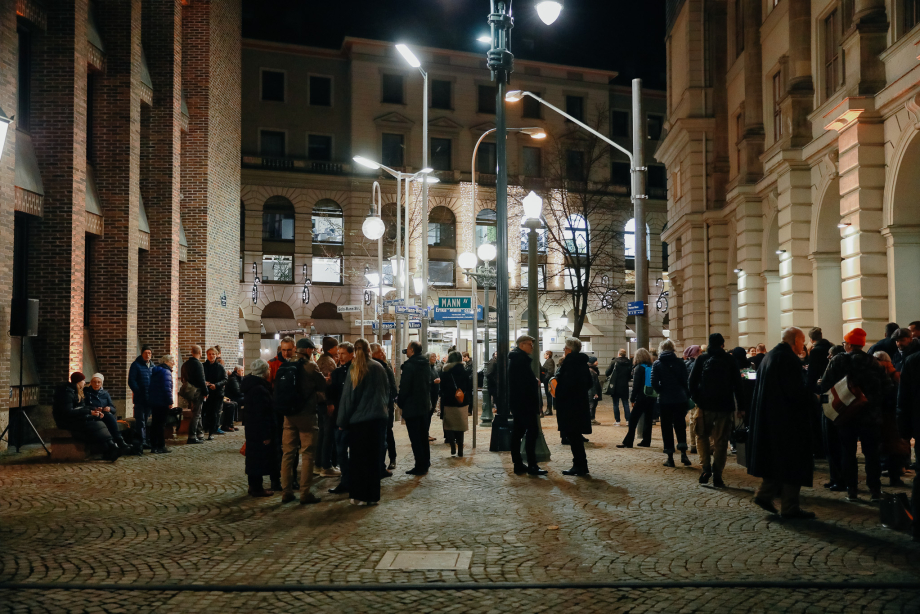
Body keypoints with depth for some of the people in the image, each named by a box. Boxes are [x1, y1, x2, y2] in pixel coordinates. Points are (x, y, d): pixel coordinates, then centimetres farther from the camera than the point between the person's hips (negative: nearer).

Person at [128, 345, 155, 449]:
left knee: (146, 420, 12)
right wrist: (138, 392, -15)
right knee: (140, 420, -4)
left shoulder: (153, 366, 14)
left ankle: (146, 440, 17)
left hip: (150, 398, 5)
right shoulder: (136, 365, -3)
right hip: (140, 398, -5)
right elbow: (131, 381, -8)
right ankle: (142, 441, -4)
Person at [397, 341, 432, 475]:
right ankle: (425, 464, 23)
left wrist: (400, 402, -2)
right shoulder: (425, 365, 9)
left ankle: (420, 466, -2)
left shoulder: (409, 366, -17)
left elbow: (404, 387, -17)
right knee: (423, 437, 16)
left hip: (412, 408, -8)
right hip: (425, 407, 8)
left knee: (415, 439, -3)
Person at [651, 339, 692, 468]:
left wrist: (661, 392, 8)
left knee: (667, 428, 6)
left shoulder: (657, 364, -4)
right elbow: (685, 381, -3)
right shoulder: (679, 362, -2)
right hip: (680, 399, 1)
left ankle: (670, 457, 6)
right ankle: (683, 453, 0)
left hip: (665, 400, -1)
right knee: (680, 425, 11)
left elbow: (654, 383, -9)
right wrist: (687, 395, 8)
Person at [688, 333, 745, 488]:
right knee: (720, 440, 4)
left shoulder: (701, 359, 1)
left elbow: (692, 382, -3)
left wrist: (696, 399, 7)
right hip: (725, 405, 0)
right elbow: (738, 384, 2)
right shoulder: (730, 360, 2)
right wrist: (741, 406, 5)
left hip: (705, 405, 0)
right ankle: (717, 475, 1)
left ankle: (706, 467, -1)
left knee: (703, 436, 15)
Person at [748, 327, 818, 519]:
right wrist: (813, 397, -5)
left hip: (767, 416, 9)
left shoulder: (769, 356, 12)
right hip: (787, 420, -9)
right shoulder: (789, 359, -17)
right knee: (792, 461, -1)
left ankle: (764, 495, 16)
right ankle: (790, 507, 4)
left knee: (776, 458, 18)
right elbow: (796, 392, -22)